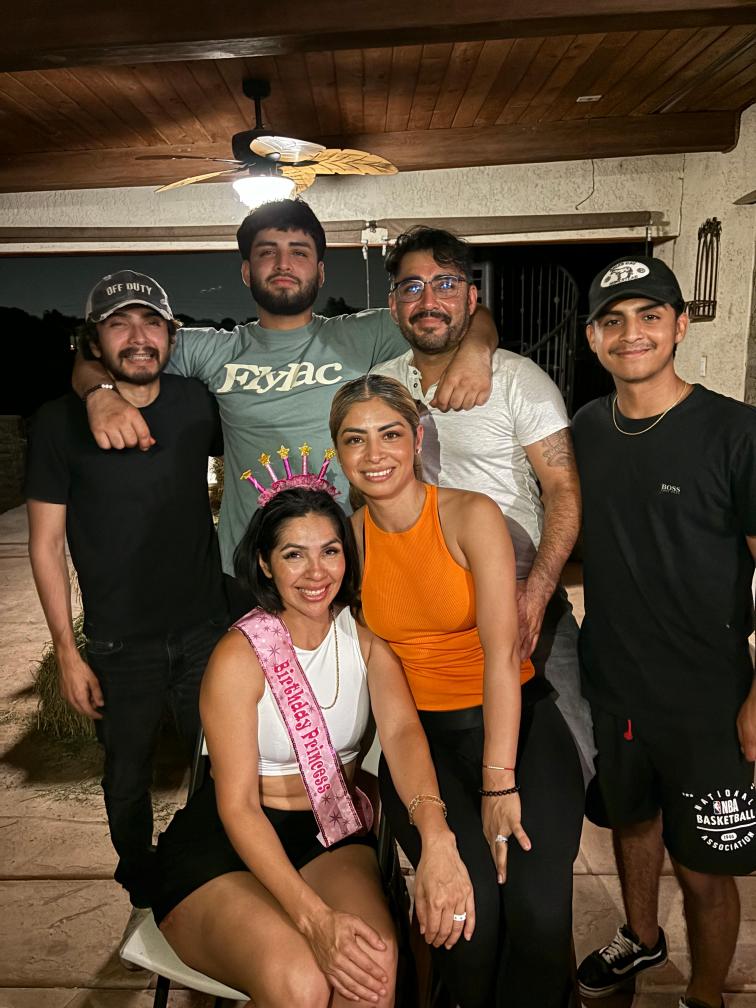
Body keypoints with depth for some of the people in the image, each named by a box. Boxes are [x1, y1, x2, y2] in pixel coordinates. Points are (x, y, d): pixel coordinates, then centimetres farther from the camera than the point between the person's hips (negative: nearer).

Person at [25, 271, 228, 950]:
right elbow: (46, 543, -5)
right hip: (121, 645, -1)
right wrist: (67, 651, -7)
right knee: (128, 780, 16)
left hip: (207, 630, 2)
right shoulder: (61, 423, -9)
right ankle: (145, 900, 42)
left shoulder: (198, 404, -4)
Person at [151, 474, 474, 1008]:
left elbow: (402, 730, -19)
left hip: (333, 835, 3)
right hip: (224, 847, -2)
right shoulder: (239, 657, -14)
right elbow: (237, 805, -16)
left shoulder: (366, 636, -3)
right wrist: (314, 916, -30)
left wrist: (436, 838, -39)